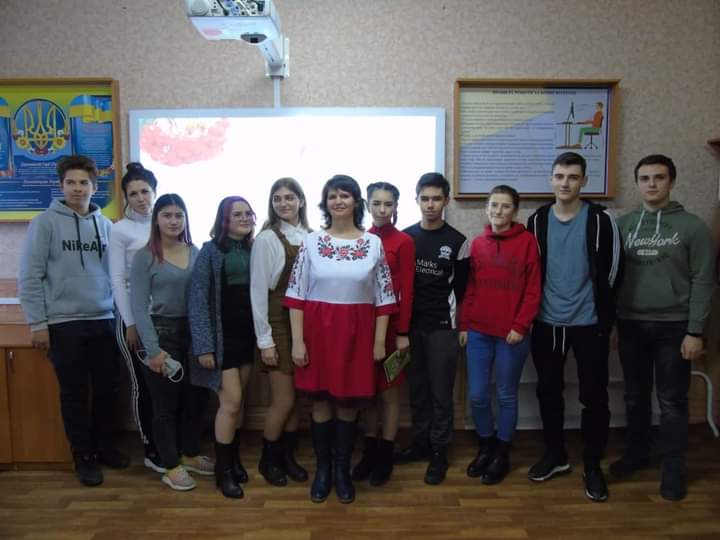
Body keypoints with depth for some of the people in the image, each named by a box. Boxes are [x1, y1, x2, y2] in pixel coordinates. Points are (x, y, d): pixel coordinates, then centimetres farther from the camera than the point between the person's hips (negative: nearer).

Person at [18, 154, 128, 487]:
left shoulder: (105, 225, 7)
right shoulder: (45, 222, -5)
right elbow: (29, 277, -6)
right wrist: (37, 323, -8)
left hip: (104, 321, 4)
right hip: (63, 324, -4)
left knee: (108, 388, 10)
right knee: (75, 393, 7)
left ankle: (103, 446, 30)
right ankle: (83, 456, 23)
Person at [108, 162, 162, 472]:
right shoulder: (120, 230, -5)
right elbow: (117, 280, -7)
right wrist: (130, 323, -10)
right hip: (135, 316, -3)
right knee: (143, 384, 6)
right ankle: (151, 449, 20)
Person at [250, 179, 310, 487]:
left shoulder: (311, 237, 3)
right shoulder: (267, 239, -10)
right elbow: (258, 290, -10)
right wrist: (264, 340, -11)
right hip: (279, 324, -4)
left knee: (298, 398, 13)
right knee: (284, 400, 3)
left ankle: (288, 456, 32)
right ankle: (268, 460, 26)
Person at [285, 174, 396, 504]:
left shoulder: (374, 244, 1)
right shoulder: (311, 242, 0)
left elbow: (384, 298, 2)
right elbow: (296, 295, -1)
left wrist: (379, 341, -1)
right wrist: (297, 340, -6)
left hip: (357, 333, 0)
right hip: (318, 330, 0)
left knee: (348, 403, 9)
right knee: (320, 401, 9)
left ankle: (343, 470, 26)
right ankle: (322, 469, 27)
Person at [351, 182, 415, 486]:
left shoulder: (404, 242, -5)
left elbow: (406, 290, -7)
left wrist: (403, 332, -10)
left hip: (391, 323, -4)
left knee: (389, 391, 7)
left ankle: (386, 455, 21)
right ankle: (369, 451, 26)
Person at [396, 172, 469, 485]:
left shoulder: (457, 242, -2)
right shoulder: (405, 237, 4)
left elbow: (461, 288, 3)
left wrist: (460, 324, 2)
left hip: (442, 327, -2)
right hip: (410, 325, 3)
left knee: (440, 392, 4)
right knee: (417, 389, 12)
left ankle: (439, 452, 16)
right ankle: (420, 443, 27)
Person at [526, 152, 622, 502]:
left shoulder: (600, 220, -5)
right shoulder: (537, 221, 3)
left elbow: (610, 274, -3)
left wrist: (605, 320, -2)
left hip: (589, 324, -2)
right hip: (546, 324, 3)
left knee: (593, 396, 5)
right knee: (548, 391, 12)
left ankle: (593, 465, 21)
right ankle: (555, 454, 29)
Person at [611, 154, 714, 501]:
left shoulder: (692, 226, -4)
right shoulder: (623, 224, 5)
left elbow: (702, 282, -6)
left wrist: (695, 331, -10)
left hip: (673, 326, -3)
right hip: (630, 324, 3)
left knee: (672, 401, 6)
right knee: (635, 396, 15)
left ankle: (673, 468, 20)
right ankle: (637, 452, 32)